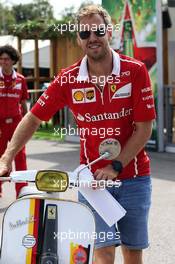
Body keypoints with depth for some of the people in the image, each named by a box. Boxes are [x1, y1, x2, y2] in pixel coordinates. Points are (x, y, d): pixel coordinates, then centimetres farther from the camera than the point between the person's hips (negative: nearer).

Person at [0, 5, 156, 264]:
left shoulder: (135, 71, -9)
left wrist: (116, 167, -16)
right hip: (92, 176, 0)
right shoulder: (68, 79, -5)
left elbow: (144, 128, -9)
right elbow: (33, 118, 1)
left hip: (133, 177, 0)